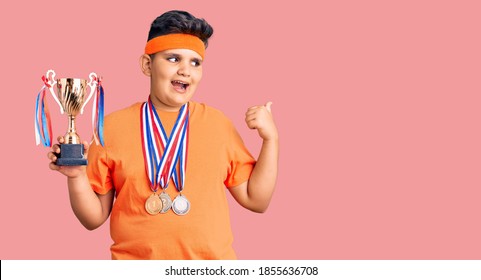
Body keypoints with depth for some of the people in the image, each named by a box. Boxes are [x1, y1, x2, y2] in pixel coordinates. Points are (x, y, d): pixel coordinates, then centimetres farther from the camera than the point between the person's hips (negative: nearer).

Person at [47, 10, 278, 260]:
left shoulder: (217, 123, 0)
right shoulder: (112, 127, -4)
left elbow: (256, 200, 2)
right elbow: (95, 218, 0)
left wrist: (270, 139, -7)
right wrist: (77, 176, -17)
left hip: (212, 263, 1)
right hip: (135, 264, -1)